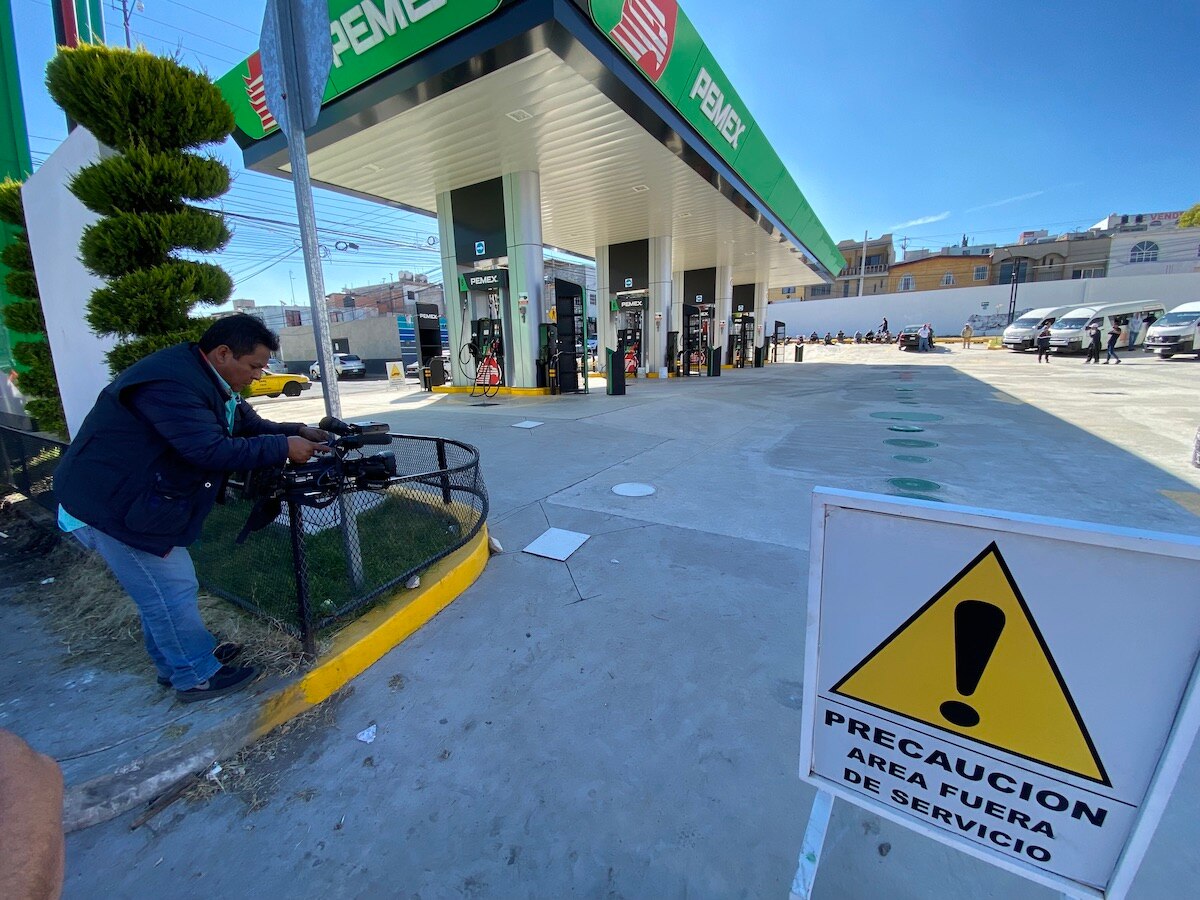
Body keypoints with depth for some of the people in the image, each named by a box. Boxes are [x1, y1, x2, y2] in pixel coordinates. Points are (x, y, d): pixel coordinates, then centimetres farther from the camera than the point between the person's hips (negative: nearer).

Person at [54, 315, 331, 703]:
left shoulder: (203, 380, 5)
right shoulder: (171, 382, -28)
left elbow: (248, 424, 7)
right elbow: (210, 450, -34)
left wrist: (299, 431, -8)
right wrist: (283, 448, -29)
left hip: (142, 499, 11)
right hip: (112, 506, -11)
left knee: (162, 589, 21)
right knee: (171, 590, -1)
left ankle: (175, 663, 38)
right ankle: (197, 677, 16)